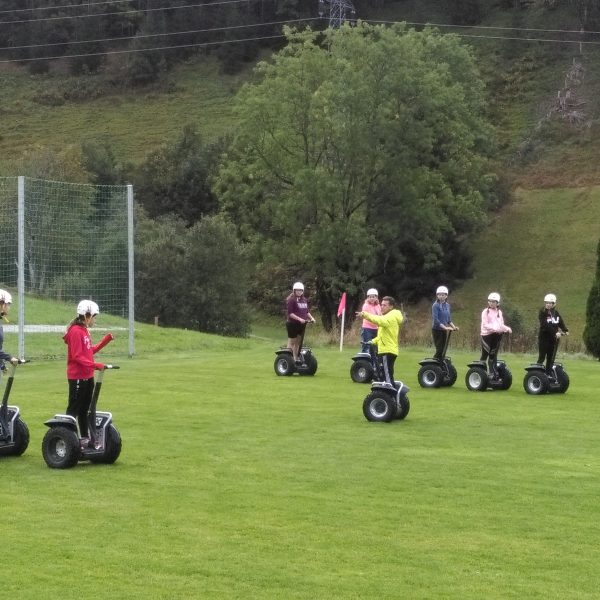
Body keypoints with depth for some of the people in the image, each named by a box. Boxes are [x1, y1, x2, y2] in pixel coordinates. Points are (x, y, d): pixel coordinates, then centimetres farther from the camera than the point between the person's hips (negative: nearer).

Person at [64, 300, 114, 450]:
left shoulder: (84, 330, 12)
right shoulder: (75, 331, -17)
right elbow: (77, 356, -21)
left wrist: (106, 339, 12)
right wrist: (95, 365, -24)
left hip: (87, 376, 9)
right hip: (77, 377, -9)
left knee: (85, 409, 15)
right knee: (73, 409, -4)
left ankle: (85, 438, 23)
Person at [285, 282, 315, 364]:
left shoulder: (304, 300, 11)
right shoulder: (291, 300, -11)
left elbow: (307, 311, 18)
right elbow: (290, 313, -17)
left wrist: (311, 318, 1)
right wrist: (299, 319, -26)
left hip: (302, 324, 7)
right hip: (292, 324, -7)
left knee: (298, 342, 12)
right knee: (292, 342, -2)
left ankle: (296, 358, 18)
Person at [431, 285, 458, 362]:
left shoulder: (447, 305, 10)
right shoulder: (435, 305, -11)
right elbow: (435, 319, -19)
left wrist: (453, 326, 1)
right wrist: (445, 327, -27)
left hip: (444, 330, 7)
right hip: (437, 330, -7)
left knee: (443, 349, 7)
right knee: (439, 349, -10)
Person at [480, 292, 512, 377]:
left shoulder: (499, 312, 14)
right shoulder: (485, 312, -3)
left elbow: (501, 325, 14)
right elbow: (485, 325, -13)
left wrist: (507, 329, -5)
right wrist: (495, 328, -25)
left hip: (496, 335, 5)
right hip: (487, 335, -5)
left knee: (493, 355, 7)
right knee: (484, 355, -3)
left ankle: (493, 373, 9)